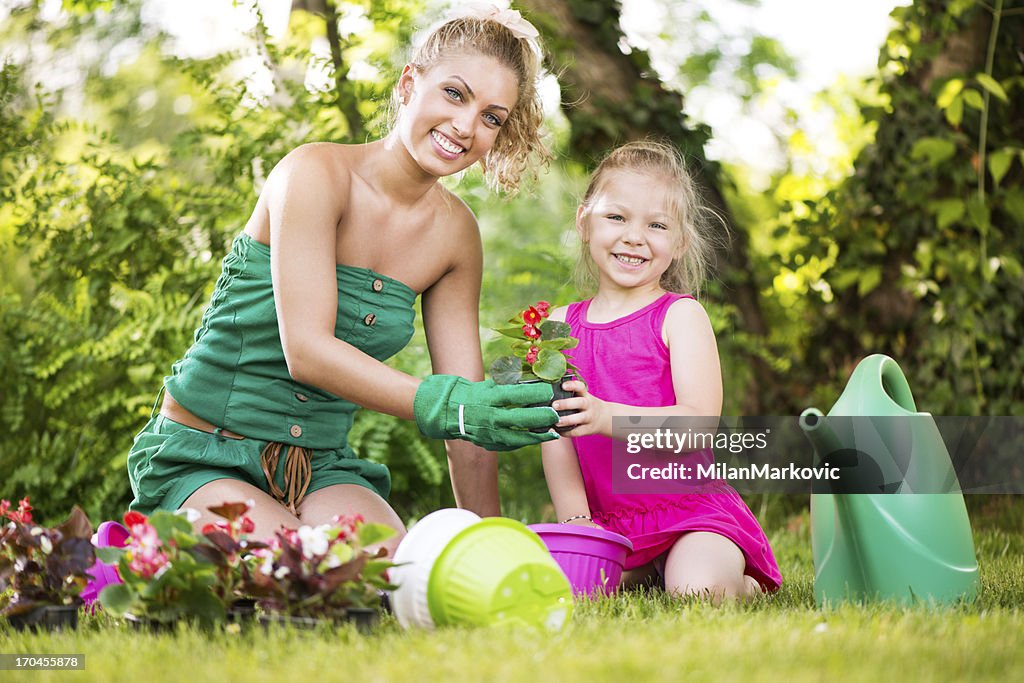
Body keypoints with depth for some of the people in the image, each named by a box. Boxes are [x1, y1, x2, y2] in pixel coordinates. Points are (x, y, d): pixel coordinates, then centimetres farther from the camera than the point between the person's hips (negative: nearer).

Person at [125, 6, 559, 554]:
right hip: (201, 460, -4)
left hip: (321, 467, 5)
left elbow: (467, 411, 5)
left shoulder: (454, 232, 3)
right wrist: (443, 405, -39)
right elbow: (306, 350, -27)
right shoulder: (316, 174, -16)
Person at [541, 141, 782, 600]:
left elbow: (700, 421, -18)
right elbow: (555, 433, 1)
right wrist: (575, 521, -11)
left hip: (693, 509, -4)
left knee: (696, 590, -29)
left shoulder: (681, 316, -5)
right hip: (609, 520, 4)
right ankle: (641, 570, 11)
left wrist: (607, 416, -33)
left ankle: (741, 579, 8)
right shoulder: (560, 324, 6)